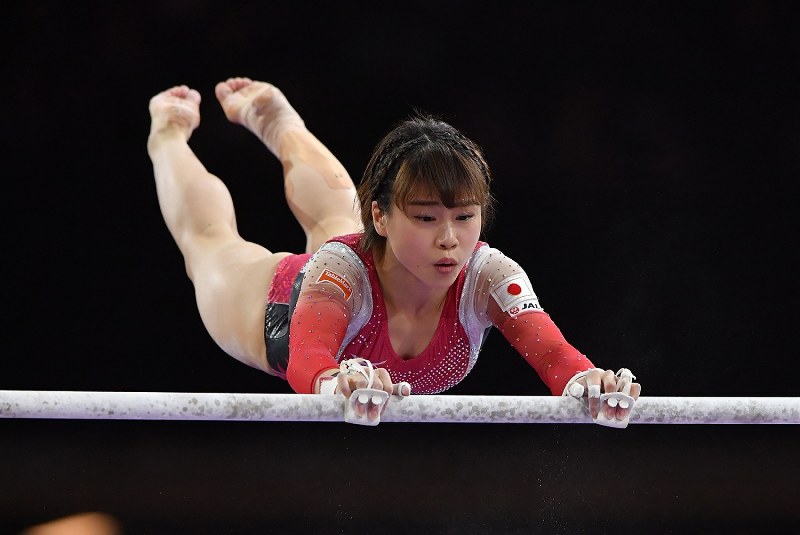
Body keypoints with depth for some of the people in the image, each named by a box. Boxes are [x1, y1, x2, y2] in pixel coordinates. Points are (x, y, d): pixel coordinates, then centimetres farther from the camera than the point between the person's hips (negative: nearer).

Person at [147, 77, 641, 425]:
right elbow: (306, 360, -69)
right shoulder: (342, 269, -52)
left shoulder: (486, 276, -46)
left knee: (330, 207, 37)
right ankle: (170, 130, 62)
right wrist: (337, 385, -94)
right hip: (278, 312, -2)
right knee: (210, 238, 32)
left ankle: (264, 112, 66)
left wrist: (585, 381, -86)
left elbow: (549, 350, -62)